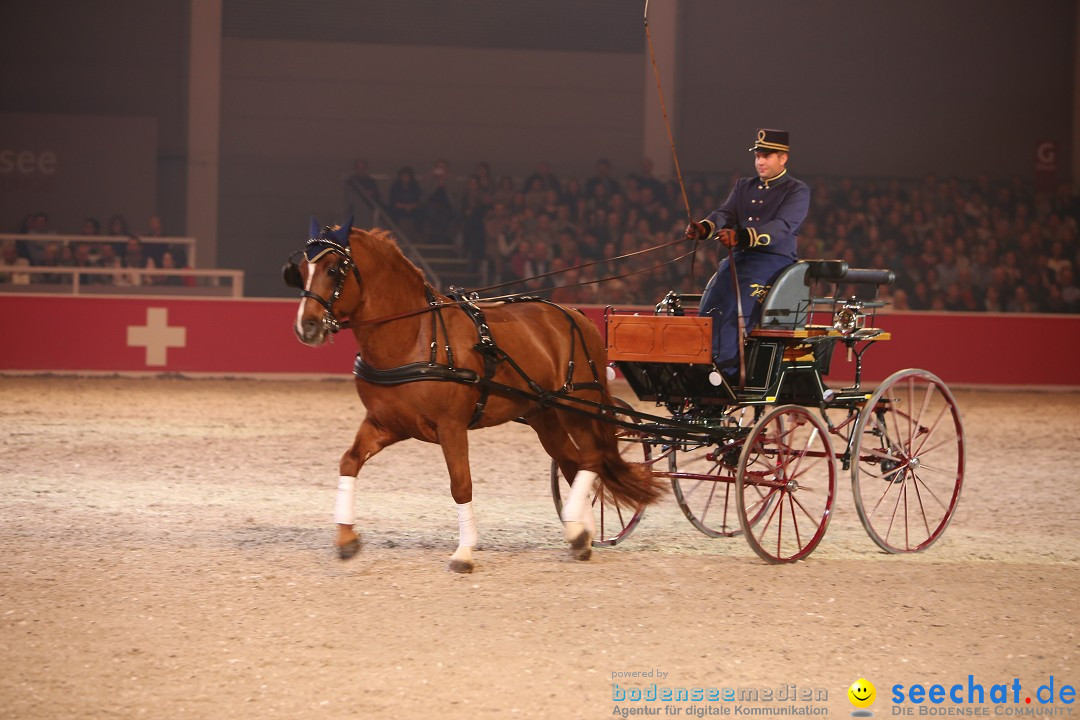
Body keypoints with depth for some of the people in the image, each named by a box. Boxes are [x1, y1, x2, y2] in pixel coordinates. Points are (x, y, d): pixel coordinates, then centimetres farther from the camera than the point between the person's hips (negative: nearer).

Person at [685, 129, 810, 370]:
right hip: (738, 258, 6)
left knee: (738, 307, -27)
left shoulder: (797, 191, 2)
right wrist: (704, 228, -16)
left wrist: (742, 237, -31)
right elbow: (725, 214, 8)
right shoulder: (744, 186, 23)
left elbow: (782, 226, -15)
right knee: (710, 305, -16)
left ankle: (721, 364, -33)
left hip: (774, 259, -6)